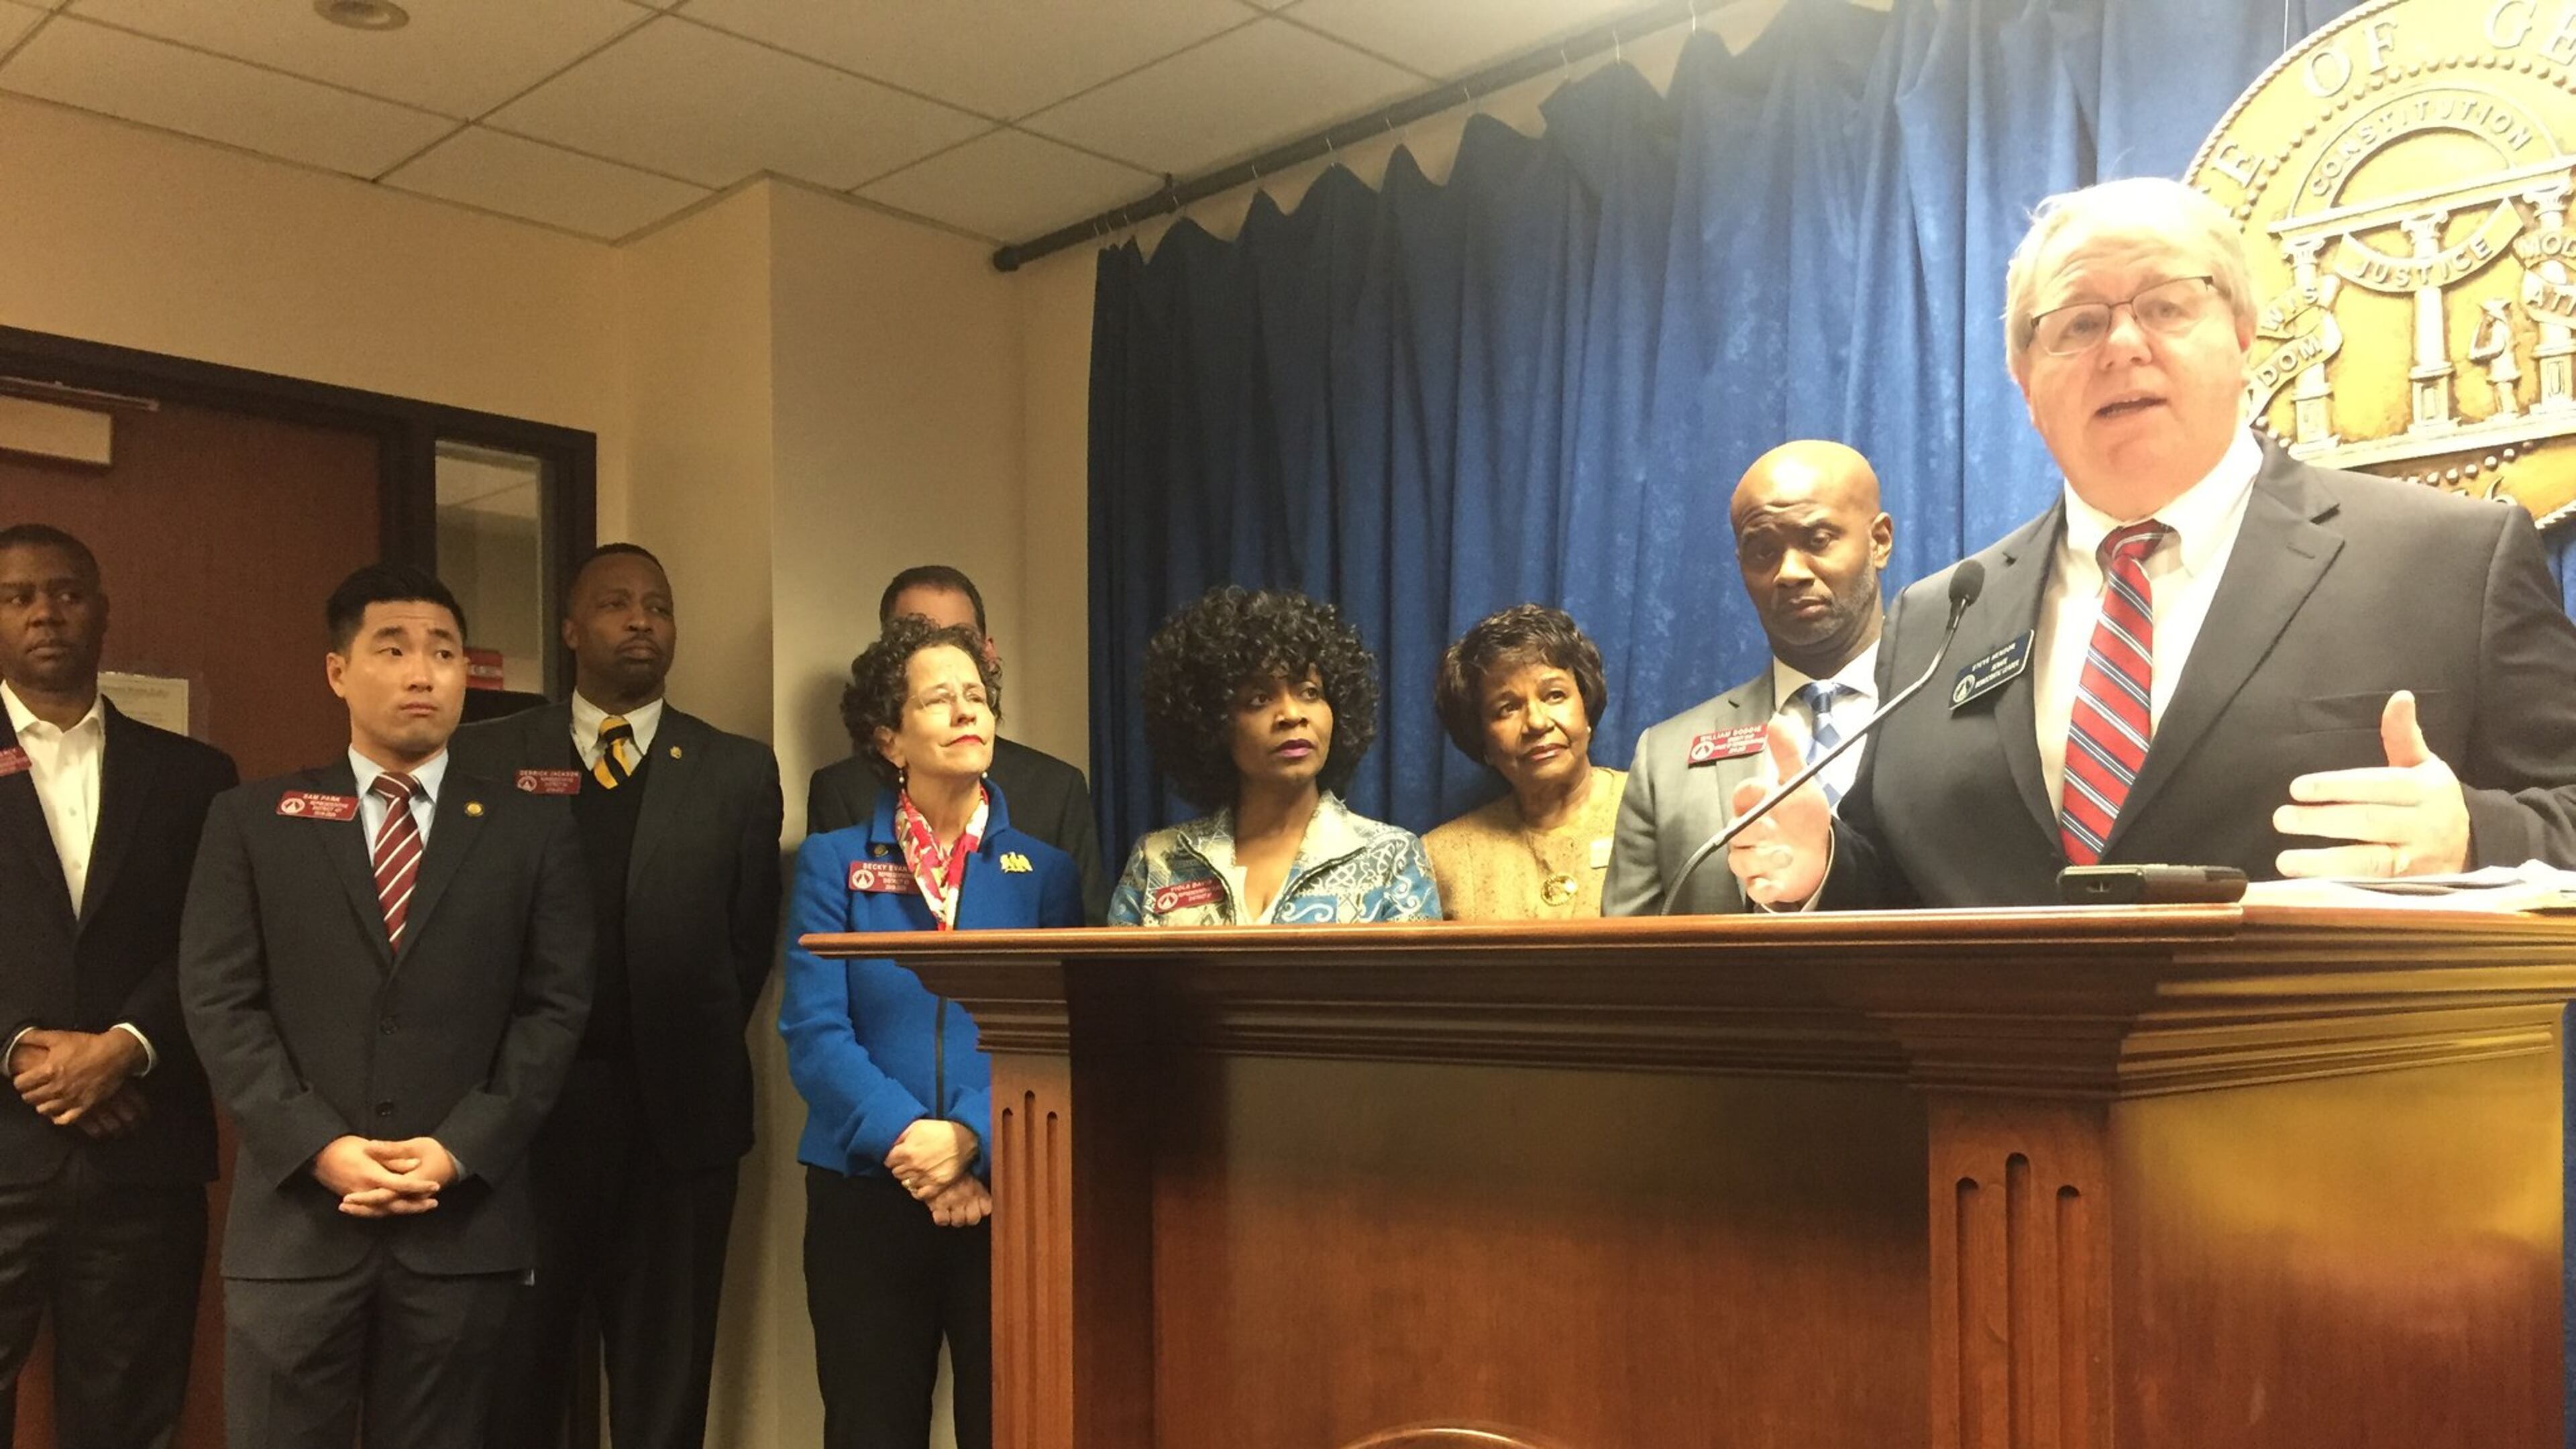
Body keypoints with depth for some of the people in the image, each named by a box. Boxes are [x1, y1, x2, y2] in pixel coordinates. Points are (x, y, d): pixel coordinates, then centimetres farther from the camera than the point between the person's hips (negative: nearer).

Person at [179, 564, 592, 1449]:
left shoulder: (533, 829, 7)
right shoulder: (251, 821, 8)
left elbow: (556, 1006, 2)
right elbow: (219, 1003, 1)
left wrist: (460, 1150, -9)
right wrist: (320, 1147, -11)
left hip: (465, 1220, 0)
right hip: (294, 1217, 0)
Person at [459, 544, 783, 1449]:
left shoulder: (739, 771, 7)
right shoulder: (485, 757, 6)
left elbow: (751, 940, 7)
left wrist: (694, 1055, 2)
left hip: (679, 1113, 1)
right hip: (525, 1108, 0)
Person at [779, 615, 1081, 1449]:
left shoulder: (1045, 871, 6)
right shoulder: (833, 863, 3)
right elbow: (814, 1030, -6)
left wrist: (973, 1142, -18)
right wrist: (908, 1141, -18)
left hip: (1010, 1197, 1)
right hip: (867, 1197, 0)